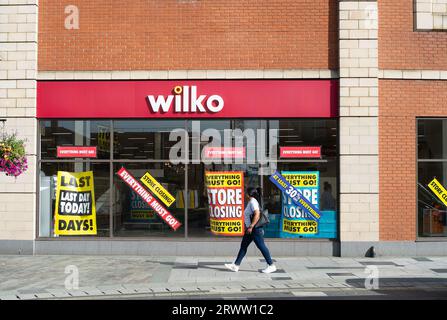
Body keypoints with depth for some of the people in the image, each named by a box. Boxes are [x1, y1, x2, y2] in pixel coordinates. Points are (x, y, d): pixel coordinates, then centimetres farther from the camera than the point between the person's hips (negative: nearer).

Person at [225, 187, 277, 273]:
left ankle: (271, 266, 5)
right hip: (250, 230, 11)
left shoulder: (253, 202, -15)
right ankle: (236, 265, 12)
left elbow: (257, 214, -26)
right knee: (243, 246, 10)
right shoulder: (250, 202, 15)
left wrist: (251, 227, -26)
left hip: (256, 229, -11)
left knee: (261, 246, -4)